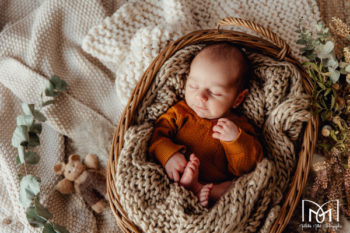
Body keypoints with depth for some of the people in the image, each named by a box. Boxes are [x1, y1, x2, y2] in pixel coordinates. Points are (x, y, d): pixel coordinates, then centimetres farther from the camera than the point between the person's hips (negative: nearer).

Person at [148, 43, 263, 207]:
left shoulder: (238, 126, 5)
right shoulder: (180, 112, 11)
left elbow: (247, 168, 0)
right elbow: (158, 133, 1)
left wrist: (236, 139, -15)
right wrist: (168, 155, -19)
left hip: (217, 186, -1)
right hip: (173, 180, 1)